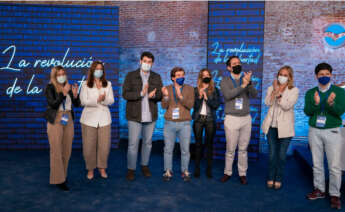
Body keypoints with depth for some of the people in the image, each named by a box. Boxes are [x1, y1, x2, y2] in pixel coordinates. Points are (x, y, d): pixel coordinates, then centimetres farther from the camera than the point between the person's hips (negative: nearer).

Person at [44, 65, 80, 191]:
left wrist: (75, 94, -13)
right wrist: (63, 93, -23)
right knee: (56, 151, -2)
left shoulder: (69, 87, 7)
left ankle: (63, 175, 24)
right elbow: (52, 104, -16)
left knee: (67, 151, 9)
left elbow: (77, 105, 5)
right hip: (55, 121, -4)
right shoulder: (50, 88, -5)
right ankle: (58, 179, 6)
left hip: (68, 120, 5)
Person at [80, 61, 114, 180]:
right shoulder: (85, 84, 3)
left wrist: (104, 99, -19)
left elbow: (111, 101, 4)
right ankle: (90, 169, 17)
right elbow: (83, 101, -7)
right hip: (89, 118, -2)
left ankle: (102, 168, 19)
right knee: (89, 146, 0)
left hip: (104, 118, 2)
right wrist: (97, 100, -21)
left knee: (104, 145, 1)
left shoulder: (108, 84, 10)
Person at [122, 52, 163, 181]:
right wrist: (140, 93, -23)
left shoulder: (157, 77, 8)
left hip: (150, 116, 3)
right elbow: (125, 94, -9)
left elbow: (160, 95, 3)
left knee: (147, 142, 13)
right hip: (135, 116, -3)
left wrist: (154, 95, -20)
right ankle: (131, 169, 12)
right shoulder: (131, 76, -1)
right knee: (133, 143, -2)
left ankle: (145, 165, 29)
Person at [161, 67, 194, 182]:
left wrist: (180, 96, -23)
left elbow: (190, 105, -8)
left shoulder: (189, 89, 3)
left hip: (184, 124, 0)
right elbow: (164, 106, -3)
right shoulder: (167, 89, 5)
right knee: (168, 149, 5)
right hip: (169, 123, 1)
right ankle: (168, 171, 18)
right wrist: (166, 96, -22)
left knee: (185, 150, 5)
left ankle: (185, 171, 20)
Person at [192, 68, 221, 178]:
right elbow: (194, 105, 0)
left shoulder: (215, 90, 7)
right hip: (198, 119, 0)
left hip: (210, 119, 0)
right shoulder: (196, 90, 7)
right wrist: (199, 97, -14)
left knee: (209, 144, 2)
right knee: (198, 144, 2)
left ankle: (209, 169, 8)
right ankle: (197, 168, 9)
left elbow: (216, 105, -2)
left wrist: (207, 98, -11)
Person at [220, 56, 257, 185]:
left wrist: (249, 83, -26)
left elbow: (254, 95, -8)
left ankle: (242, 174, 20)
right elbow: (228, 95, -18)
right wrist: (243, 85, -25)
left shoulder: (246, 79, 8)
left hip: (246, 118, 2)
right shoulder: (225, 81, 0)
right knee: (230, 149, 5)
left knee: (243, 149, 9)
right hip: (232, 118, -2)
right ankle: (227, 172, 20)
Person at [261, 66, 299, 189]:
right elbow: (267, 102, -9)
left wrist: (279, 92, -15)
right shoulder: (271, 88, 8)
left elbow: (287, 106, -16)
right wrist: (275, 90, -14)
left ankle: (278, 179, 21)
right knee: (272, 154, 8)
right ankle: (271, 178, 21)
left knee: (282, 155, 6)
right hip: (271, 126, 2)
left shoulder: (294, 90, -1)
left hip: (285, 127, -2)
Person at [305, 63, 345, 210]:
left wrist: (331, 103, -33)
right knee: (317, 164, 11)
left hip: (332, 131, -2)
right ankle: (319, 190, 25)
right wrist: (315, 103, -26)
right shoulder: (310, 93, 5)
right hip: (314, 131, 2)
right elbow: (307, 112, -6)